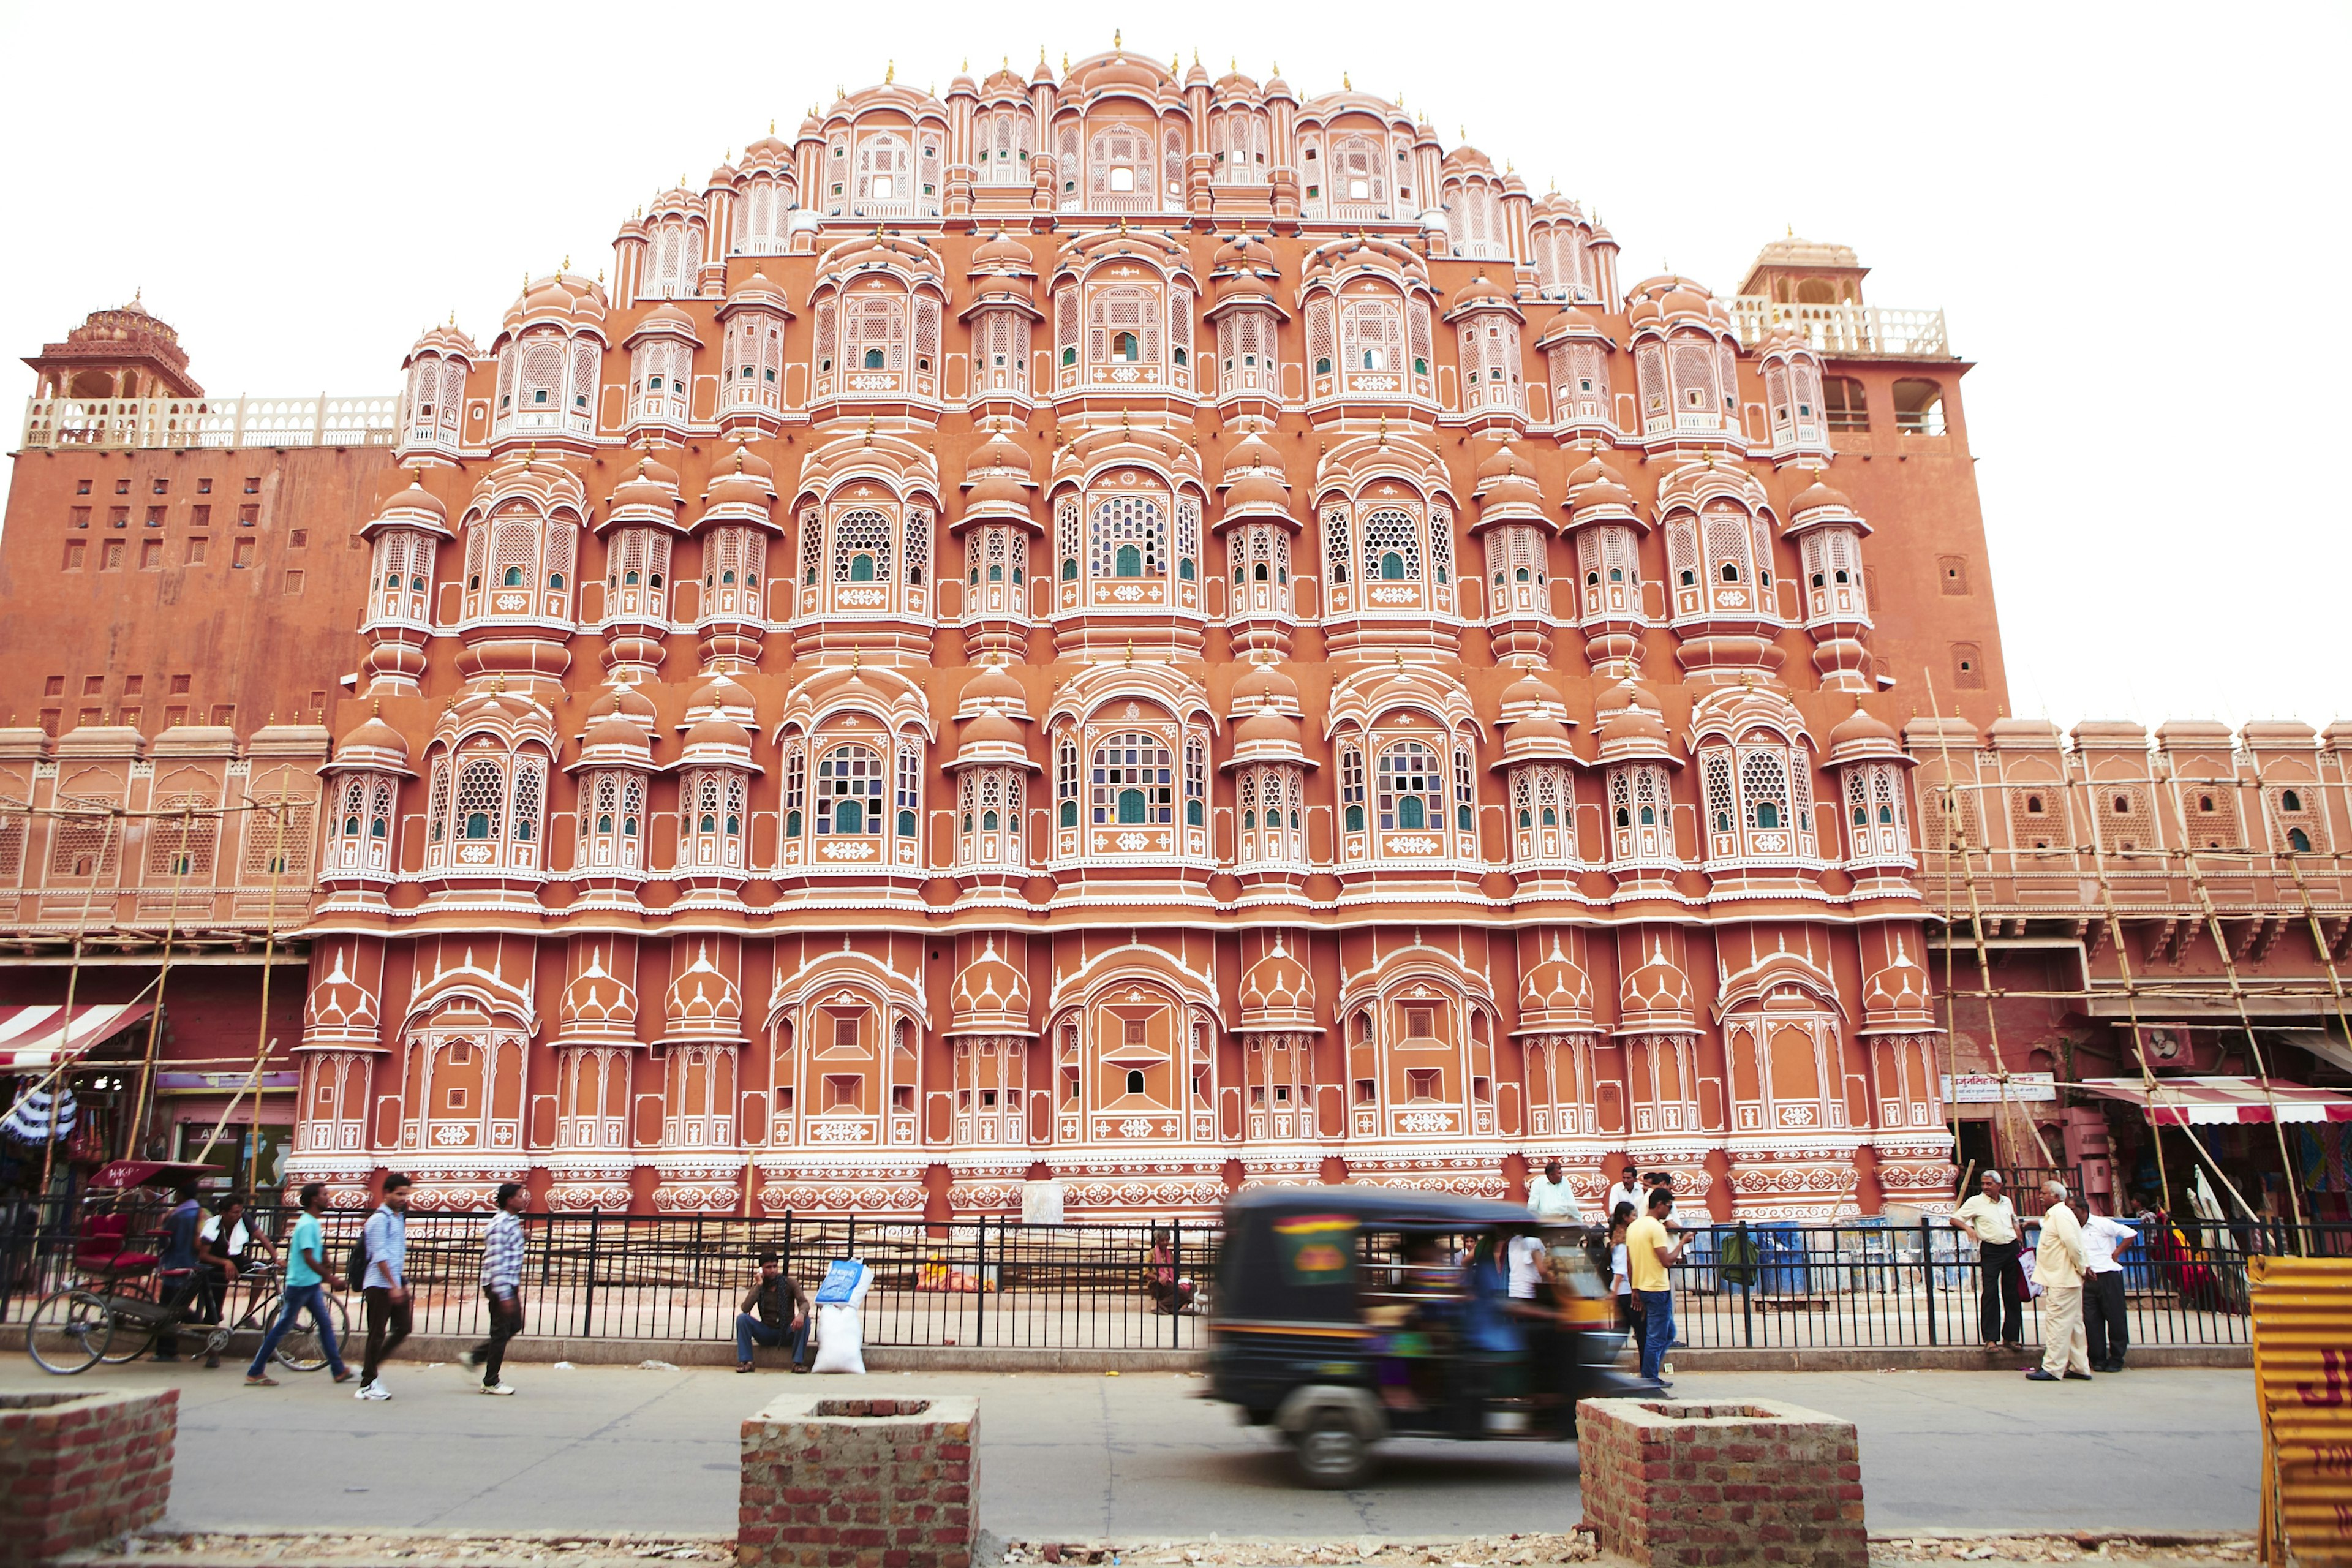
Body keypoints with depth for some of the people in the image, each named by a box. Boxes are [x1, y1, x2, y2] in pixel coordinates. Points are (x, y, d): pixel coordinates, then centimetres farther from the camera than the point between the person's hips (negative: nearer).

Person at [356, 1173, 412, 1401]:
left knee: (402, 1329, 6)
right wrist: (393, 1286, -20)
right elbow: (380, 1256, -17)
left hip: (396, 1284, 8)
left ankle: (371, 1368, 19)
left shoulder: (400, 1217, 15)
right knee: (377, 1334, -2)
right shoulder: (379, 1219, -12)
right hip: (380, 1285, -8)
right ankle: (367, 1384, 7)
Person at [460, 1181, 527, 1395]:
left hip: (510, 1285, 10)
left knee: (515, 1326, 15)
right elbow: (496, 1262, -23)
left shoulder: (513, 1221, 12)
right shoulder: (500, 1224, -19)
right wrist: (504, 1295, -24)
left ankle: (473, 1357, 25)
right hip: (499, 1286, -10)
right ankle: (491, 1382, 12)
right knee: (501, 1332, 0)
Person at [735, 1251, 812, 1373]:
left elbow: (804, 1303, -15)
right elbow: (745, 1309, -15)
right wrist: (759, 1285, -16)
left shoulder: (790, 1283, -1)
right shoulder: (758, 1288, 2)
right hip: (766, 1333, 1)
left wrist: (801, 1314, -39)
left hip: (788, 1331, -1)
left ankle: (798, 1362, -26)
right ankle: (745, 1362, -19)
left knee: (805, 1320, -30)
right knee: (742, 1318, -21)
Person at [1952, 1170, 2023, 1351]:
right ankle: (1991, 1339, -9)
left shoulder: (2007, 1202, 12)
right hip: (1991, 1250, -5)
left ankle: (2011, 1337, 14)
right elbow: (1954, 1219, -1)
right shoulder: (1975, 1202, -1)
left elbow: (2014, 1222, 25)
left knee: (2012, 1294, 6)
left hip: (2011, 1248, 5)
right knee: (1990, 1293, -10)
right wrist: (1968, 1228, -20)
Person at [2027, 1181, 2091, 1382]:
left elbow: (2072, 1244, -22)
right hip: (2060, 1278, 11)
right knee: (2073, 1324, 13)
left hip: (2062, 1280, -11)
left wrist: (2081, 1268, -13)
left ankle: (2052, 1369, -8)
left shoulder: (2060, 1214, -14)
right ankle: (2080, 1368, 18)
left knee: (2057, 1323, -9)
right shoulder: (2054, 1214, 18)